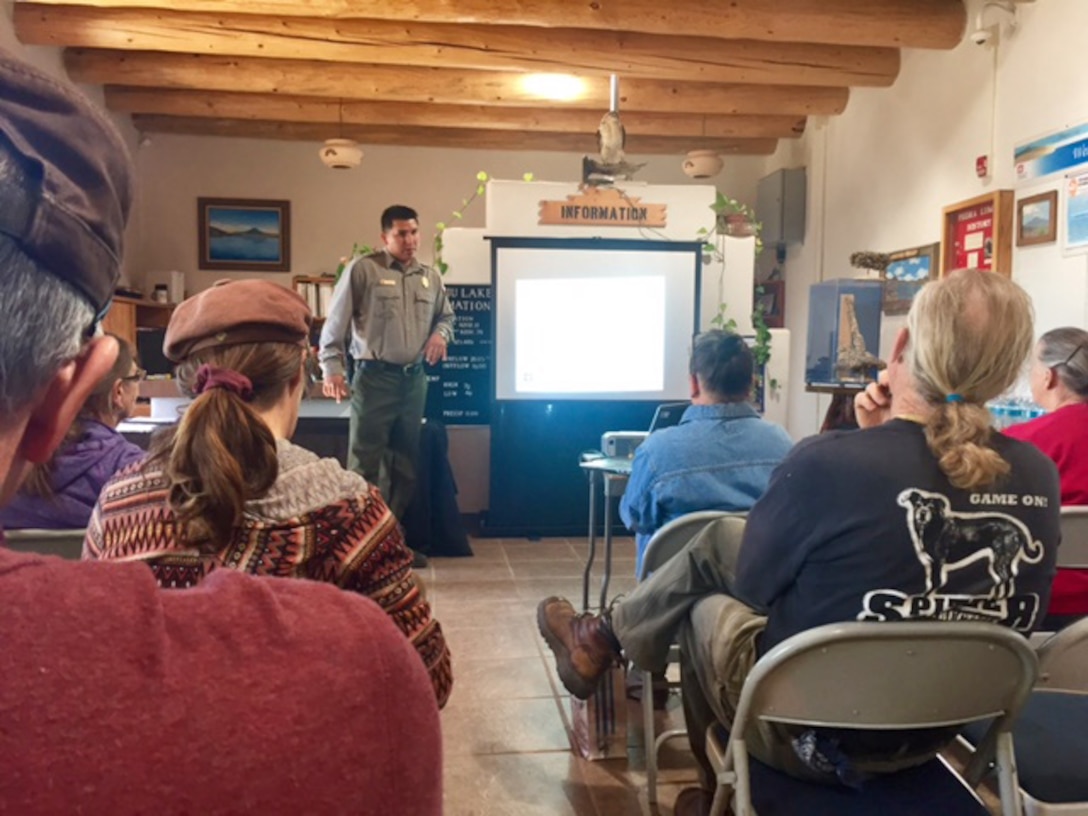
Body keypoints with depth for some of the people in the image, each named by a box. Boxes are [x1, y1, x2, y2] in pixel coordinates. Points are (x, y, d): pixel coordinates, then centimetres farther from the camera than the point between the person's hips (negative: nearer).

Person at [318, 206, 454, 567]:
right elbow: (336, 322, -7)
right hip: (375, 377, -6)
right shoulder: (363, 270, -5)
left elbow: (446, 315, 25)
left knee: (406, 463, 12)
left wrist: (440, 333, 2)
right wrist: (331, 367, -14)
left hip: (415, 379, 6)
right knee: (364, 463, -4)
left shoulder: (431, 277, 12)